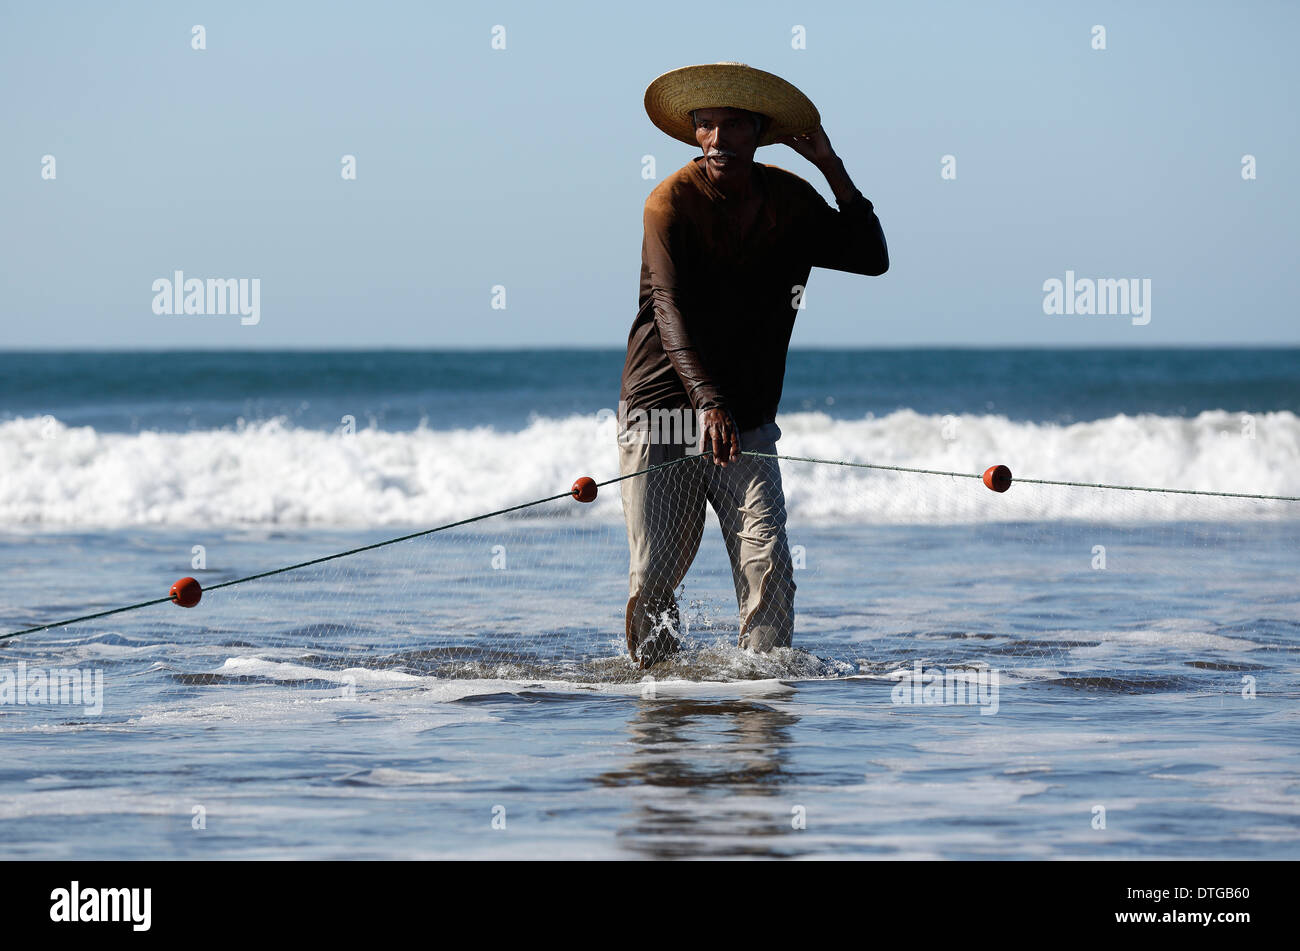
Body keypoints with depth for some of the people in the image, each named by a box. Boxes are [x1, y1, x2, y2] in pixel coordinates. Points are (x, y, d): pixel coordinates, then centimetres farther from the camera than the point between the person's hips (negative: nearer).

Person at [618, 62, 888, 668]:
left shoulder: (790, 200, 5)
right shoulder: (672, 201, -11)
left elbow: (872, 258, 4)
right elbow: (671, 312, -23)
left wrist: (833, 170, -5)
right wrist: (708, 404, -38)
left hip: (748, 425, 3)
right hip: (663, 417, -3)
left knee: (768, 566, -13)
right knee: (654, 580, -3)